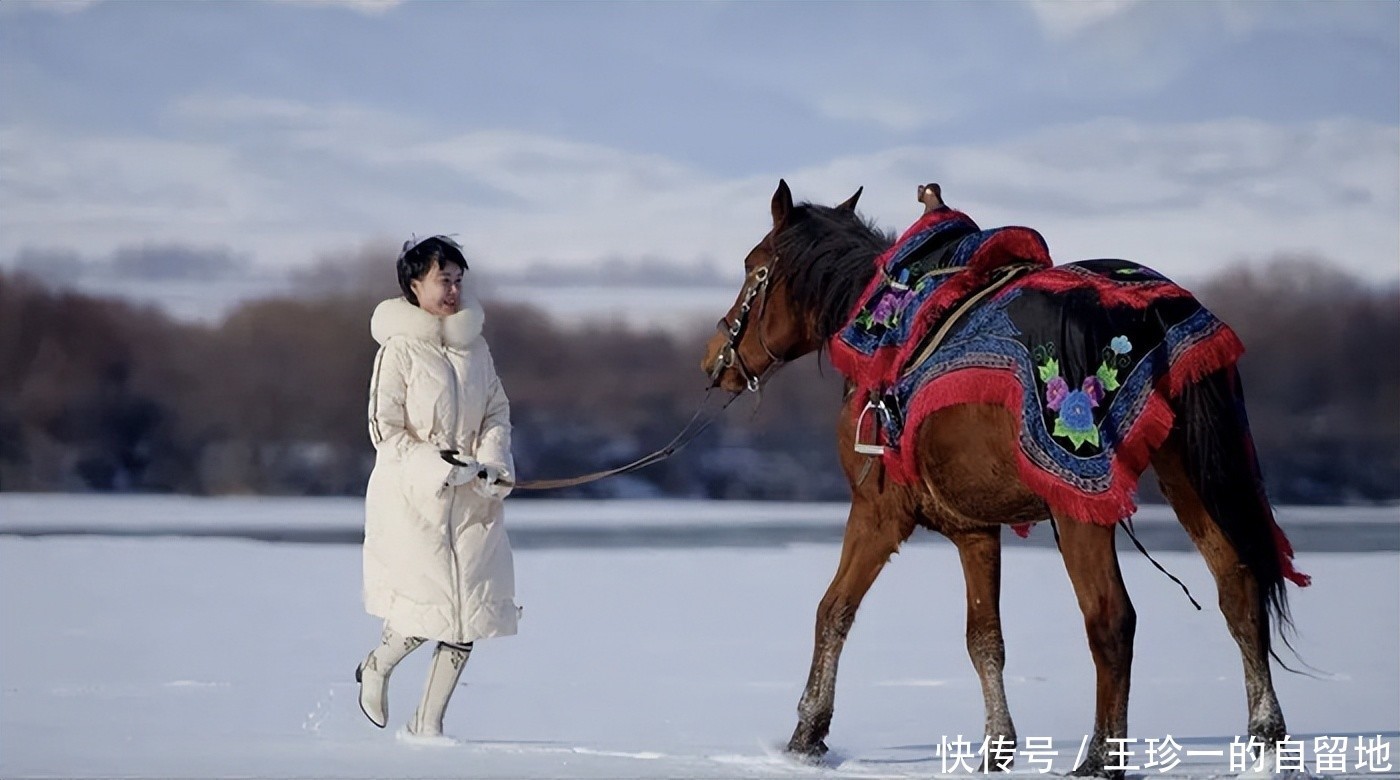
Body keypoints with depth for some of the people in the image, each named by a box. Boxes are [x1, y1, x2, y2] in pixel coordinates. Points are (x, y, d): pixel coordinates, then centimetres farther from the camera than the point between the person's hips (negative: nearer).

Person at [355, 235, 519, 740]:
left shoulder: (474, 345, 9)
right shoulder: (400, 349, -7)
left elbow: (497, 412, 15)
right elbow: (384, 429, -8)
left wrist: (491, 462, -4)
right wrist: (440, 468, -18)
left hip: (472, 499, 5)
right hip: (411, 495, -5)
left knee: (469, 614, -1)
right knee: (428, 608, -11)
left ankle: (428, 722, 11)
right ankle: (377, 668, 22)